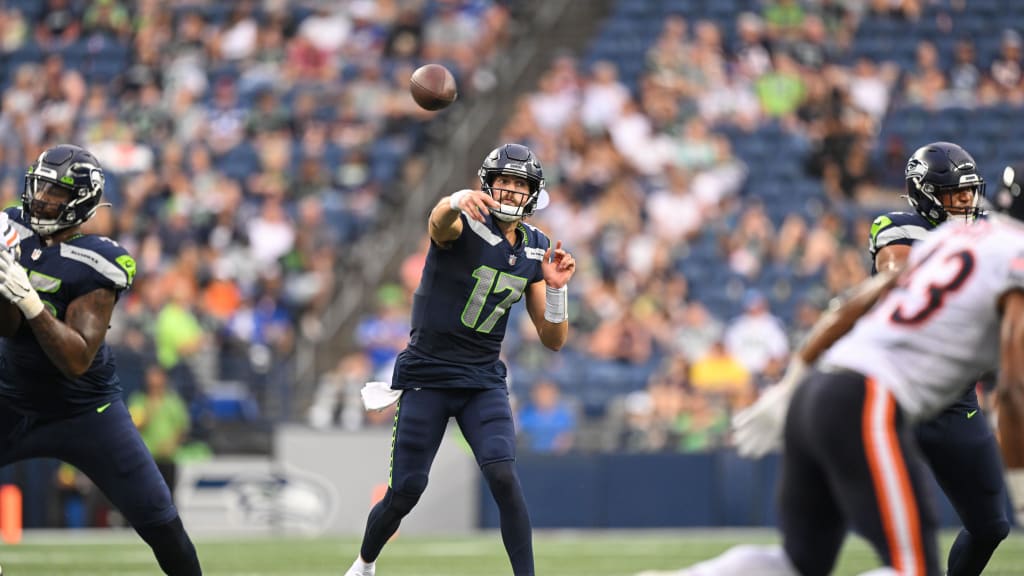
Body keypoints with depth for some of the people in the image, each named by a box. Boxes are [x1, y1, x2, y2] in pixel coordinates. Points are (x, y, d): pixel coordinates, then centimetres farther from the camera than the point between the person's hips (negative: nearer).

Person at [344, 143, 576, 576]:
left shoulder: (535, 249, 4)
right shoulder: (465, 224, -12)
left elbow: (553, 341, 6)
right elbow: (439, 221, -42)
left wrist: (555, 288, -14)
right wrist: (458, 200, -66)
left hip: (484, 380, 3)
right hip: (427, 376, -3)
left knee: (503, 477, -20)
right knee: (405, 493, 1)